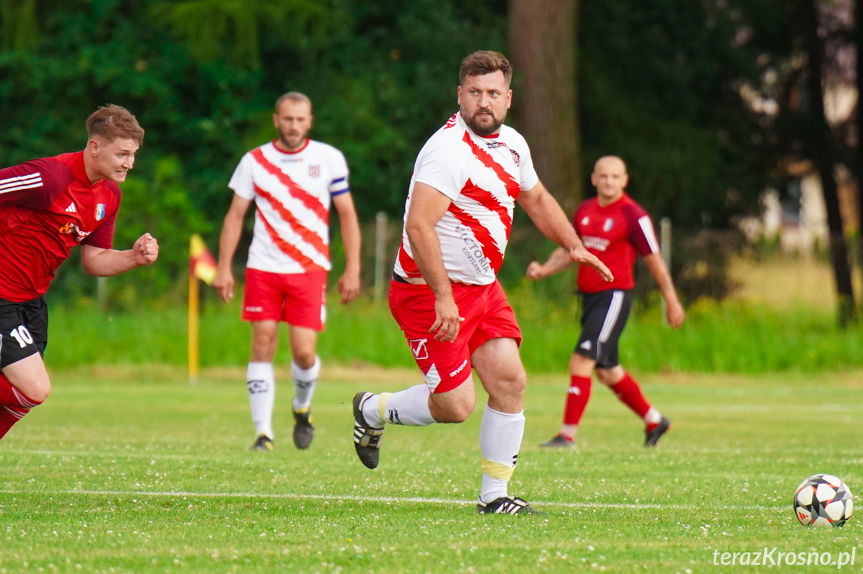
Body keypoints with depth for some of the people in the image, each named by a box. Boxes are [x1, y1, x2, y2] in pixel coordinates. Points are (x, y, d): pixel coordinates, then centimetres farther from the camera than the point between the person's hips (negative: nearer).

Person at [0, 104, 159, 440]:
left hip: (30, 299, 9)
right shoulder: (51, 177, -24)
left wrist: (134, 257, -7)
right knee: (34, 390, -17)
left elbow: (93, 260, 12)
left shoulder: (109, 196, 5)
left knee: (28, 391, 10)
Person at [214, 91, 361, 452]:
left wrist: (352, 269, 0)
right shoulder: (255, 161, 4)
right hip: (263, 269, 1)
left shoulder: (329, 159, 2)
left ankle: (302, 408, 23)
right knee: (262, 345, -6)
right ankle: (263, 431, 0)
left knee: (303, 351, -8)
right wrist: (223, 267, 1)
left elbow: (347, 214, 6)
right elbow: (235, 215, 9)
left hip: (309, 269, -1)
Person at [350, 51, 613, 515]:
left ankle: (495, 494, 6)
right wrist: (444, 298, -32)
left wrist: (574, 246, 16)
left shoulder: (512, 144, 8)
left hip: (482, 286, 8)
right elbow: (419, 226, -29)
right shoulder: (450, 149, -22)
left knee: (510, 381, -4)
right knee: (455, 405, -8)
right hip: (431, 291, -8)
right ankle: (373, 410, 20)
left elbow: (536, 199, 28)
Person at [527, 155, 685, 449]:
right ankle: (654, 420, 34)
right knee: (607, 370, 17)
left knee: (581, 360, -17)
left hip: (614, 295, -8)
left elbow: (654, 260, -4)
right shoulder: (584, 212, 9)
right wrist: (544, 270, -1)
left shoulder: (633, 215, -10)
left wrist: (672, 302, 1)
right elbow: (568, 250, 18)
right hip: (588, 294, 8)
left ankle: (567, 434, -15)